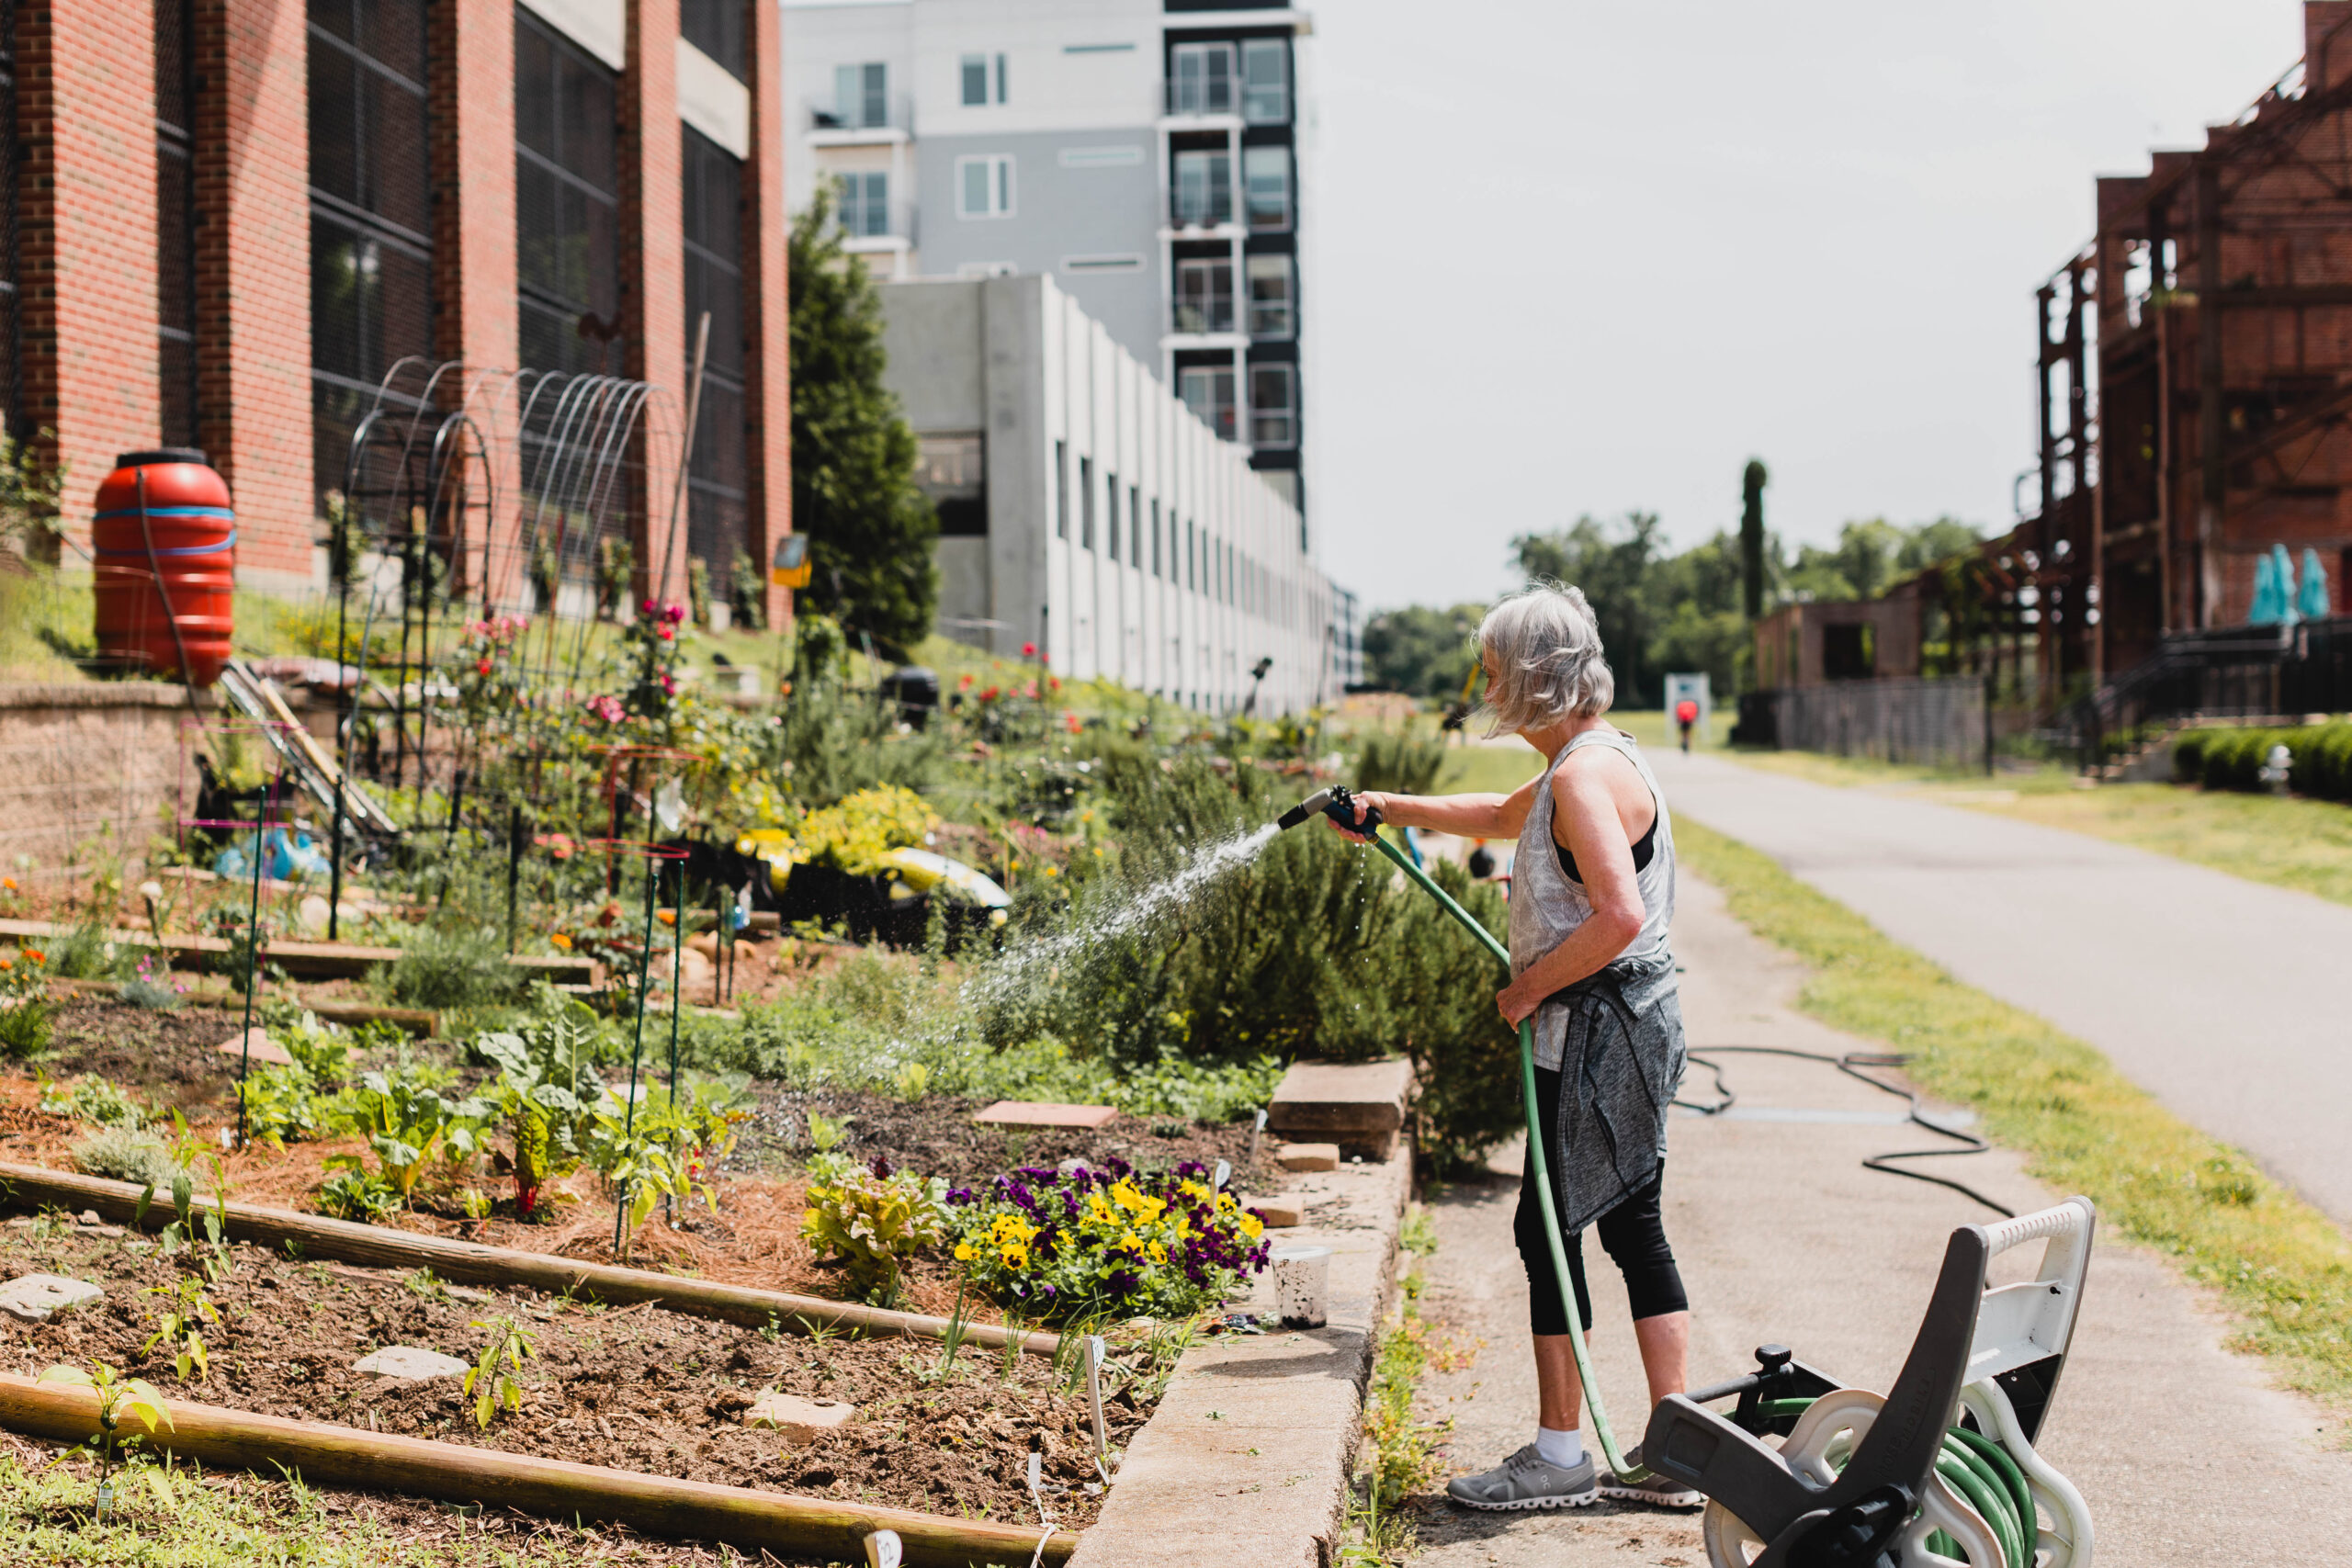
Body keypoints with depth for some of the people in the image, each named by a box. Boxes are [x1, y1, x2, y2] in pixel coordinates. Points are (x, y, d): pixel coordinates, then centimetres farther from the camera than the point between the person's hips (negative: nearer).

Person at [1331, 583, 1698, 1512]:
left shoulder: (1584, 774, -18)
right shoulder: (1596, 759, 14)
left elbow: (1620, 916, -28)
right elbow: (1503, 818, 34)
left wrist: (1530, 987, -16)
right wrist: (1398, 808, 36)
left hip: (1601, 1034, -10)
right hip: (1630, 1028, 10)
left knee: (1549, 1227, -2)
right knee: (1632, 1228, 12)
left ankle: (1560, 1457, 7)